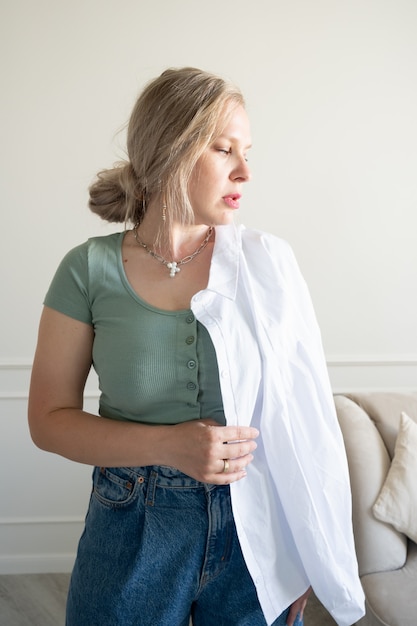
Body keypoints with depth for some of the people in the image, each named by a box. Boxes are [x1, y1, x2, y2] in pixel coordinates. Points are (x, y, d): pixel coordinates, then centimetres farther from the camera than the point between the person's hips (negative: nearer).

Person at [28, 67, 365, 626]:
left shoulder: (268, 262, -6)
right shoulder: (89, 270, -8)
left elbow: (304, 411, -2)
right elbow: (49, 418, -4)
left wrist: (312, 556, -4)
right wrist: (167, 445, -18)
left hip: (257, 532, 1)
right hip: (133, 532, -1)